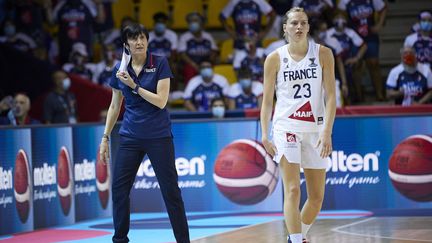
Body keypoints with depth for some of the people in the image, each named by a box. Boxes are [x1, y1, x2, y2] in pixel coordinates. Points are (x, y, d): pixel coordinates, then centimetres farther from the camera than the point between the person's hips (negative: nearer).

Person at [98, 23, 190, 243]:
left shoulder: (160, 63, -6)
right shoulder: (120, 70, 4)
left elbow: (161, 101, -13)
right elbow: (114, 106, 13)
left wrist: (134, 86, -17)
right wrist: (105, 138, 10)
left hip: (158, 136, -3)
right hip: (130, 136, 3)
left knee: (170, 190, -2)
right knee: (119, 189, -1)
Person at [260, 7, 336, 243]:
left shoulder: (323, 54, 0)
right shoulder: (275, 59, 0)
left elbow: (330, 96, -4)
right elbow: (267, 100, 5)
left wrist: (327, 132, -14)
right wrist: (264, 134, -6)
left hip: (315, 129, 2)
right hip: (286, 126, -2)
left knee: (317, 196, 8)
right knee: (292, 191, -16)